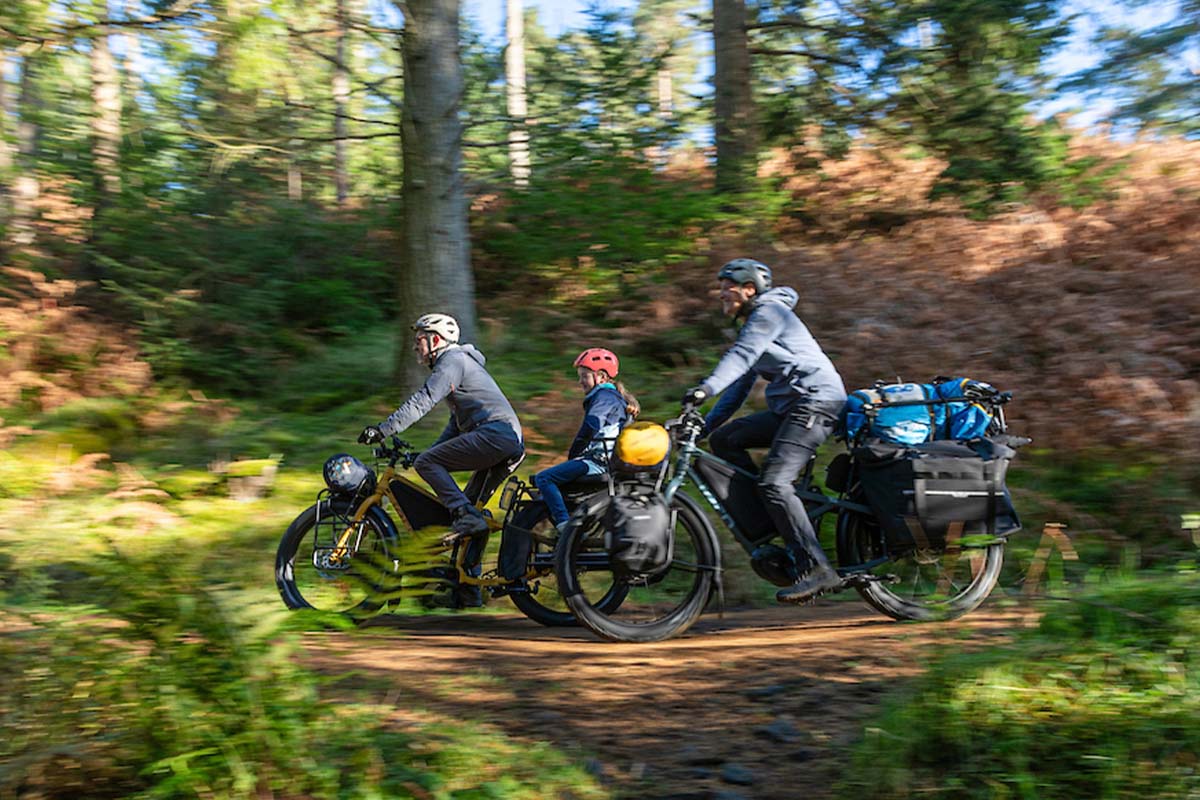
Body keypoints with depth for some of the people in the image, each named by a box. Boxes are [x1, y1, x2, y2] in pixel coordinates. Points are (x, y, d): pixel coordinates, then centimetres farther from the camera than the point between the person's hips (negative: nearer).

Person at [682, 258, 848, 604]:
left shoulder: (769, 311, -5)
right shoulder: (753, 323, 25)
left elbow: (741, 356, -23)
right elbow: (741, 384, 25)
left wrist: (707, 388, -37)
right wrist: (705, 423, 18)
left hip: (816, 401, -10)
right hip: (789, 407, 10)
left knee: (774, 482, -22)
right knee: (724, 439, 3)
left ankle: (819, 570, -24)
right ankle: (773, 523, 3)